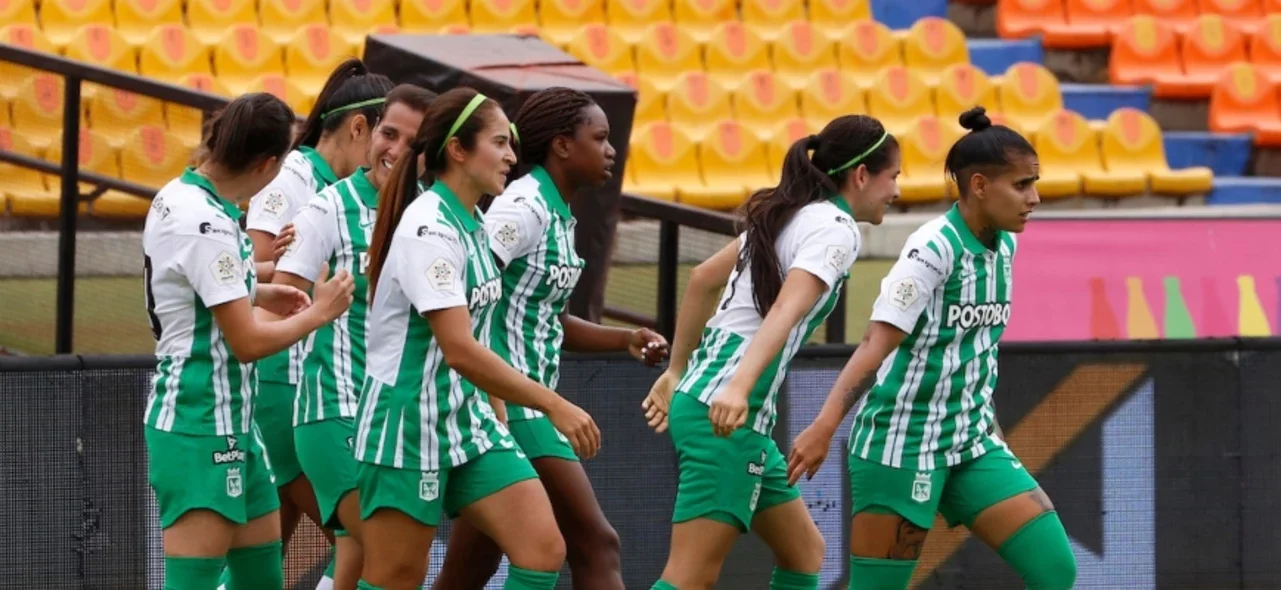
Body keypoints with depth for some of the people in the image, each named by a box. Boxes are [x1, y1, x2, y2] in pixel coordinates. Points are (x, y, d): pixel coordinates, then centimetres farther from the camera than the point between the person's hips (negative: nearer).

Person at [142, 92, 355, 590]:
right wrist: (317, 313, -5)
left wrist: (256, 294, 23)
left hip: (229, 419, 10)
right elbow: (248, 342, -20)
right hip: (200, 422, -10)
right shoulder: (207, 226, -22)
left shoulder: (175, 197, 7)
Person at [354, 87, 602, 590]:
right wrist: (554, 406, -25)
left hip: (467, 418, 8)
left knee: (543, 549, -6)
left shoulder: (472, 225, 8)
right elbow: (459, 351, -26)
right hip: (408, 424, -8)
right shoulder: (429, 228, -19)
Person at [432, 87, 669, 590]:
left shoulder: (559, 217, 15)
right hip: (507, 400, -9)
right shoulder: (524, 208, -13)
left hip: (529, 402, 9)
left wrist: (625, 340, 11)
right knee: (595, 544, -8)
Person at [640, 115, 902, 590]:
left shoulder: (787, 215, 17)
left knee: (804, 552, 16)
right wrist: (738, 388, -38)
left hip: (699, 394, 10)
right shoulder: (835, 228, -9)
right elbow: (786, 310, -25)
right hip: (728, 414, -10)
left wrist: (677, 372, 30)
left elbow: (704, 277, 25)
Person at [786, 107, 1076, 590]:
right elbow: (877, 343, -24)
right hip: (903, 444, -7)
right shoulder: (933, 249, -17)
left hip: (972, 443, 7)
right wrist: (824, 426, -33)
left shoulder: (1003, 245, 6)